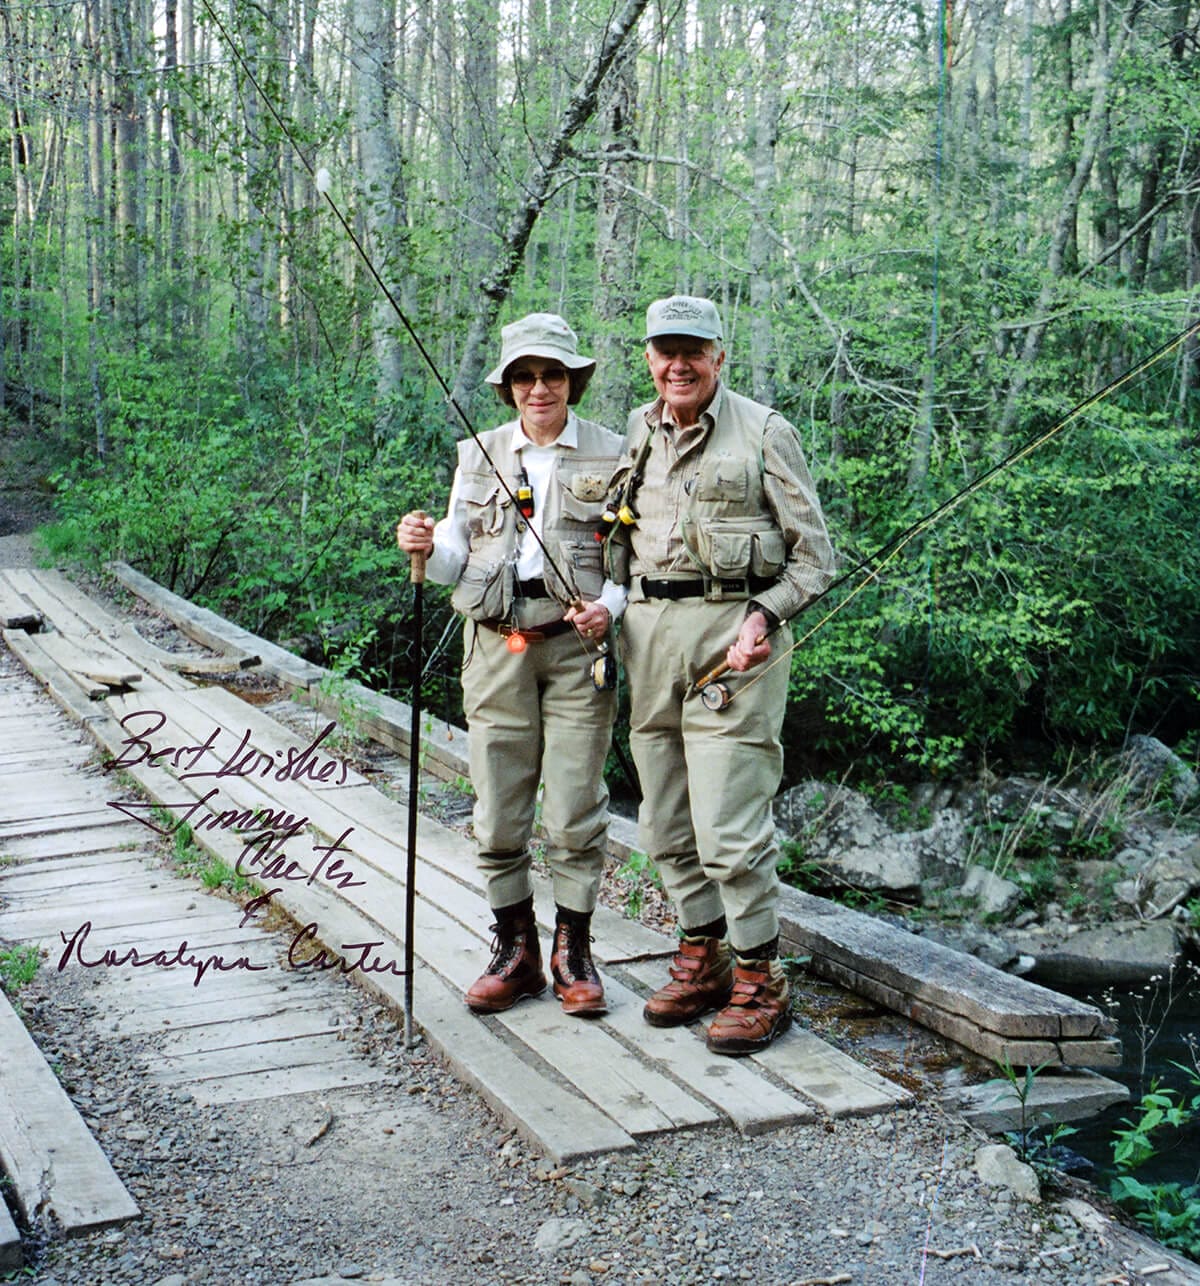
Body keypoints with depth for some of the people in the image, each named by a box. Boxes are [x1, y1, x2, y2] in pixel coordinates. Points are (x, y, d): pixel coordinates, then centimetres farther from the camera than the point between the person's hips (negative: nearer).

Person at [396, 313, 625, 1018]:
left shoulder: (611, 455, 4)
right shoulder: (480, 455, 11)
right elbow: (459, 556, 12)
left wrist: (610, 605, -13)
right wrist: (427, 545, -10)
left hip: (580, 648, -2)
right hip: (497, 648, 2)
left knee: (576, 812, 0)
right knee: (499, 811, 4)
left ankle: (574, 950, 15)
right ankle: (517, 950, 18)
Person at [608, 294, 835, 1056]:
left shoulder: (763, 432, 0)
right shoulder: (635, 436, 15)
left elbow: (815, 553, 0)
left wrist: (763, 617, -13)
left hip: (730, 630, -6)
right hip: (648, 629, 6)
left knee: (731, 826, -8)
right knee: (666, 826, 10)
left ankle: (760, 984, 4)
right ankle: (702, 958, 25)